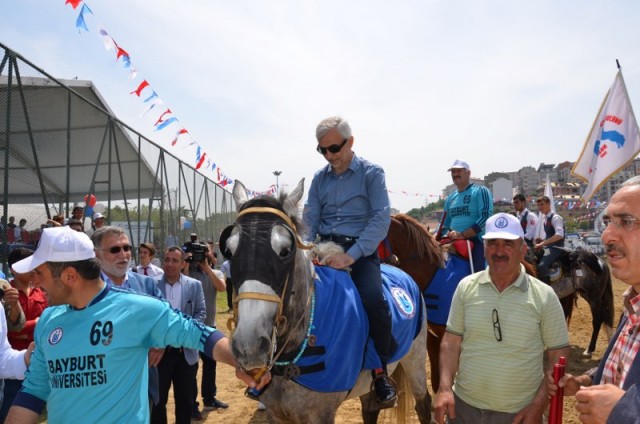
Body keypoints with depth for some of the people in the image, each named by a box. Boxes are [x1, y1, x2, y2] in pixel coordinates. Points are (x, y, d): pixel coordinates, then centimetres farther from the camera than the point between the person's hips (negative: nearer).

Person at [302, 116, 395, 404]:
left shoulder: (371, 173, -1)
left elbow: (381, 217, -12)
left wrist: (351, 255, -23)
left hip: (360, 249, -4)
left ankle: (380, 369, -6)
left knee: (374, 299, -29)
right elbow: (310, 219, 10)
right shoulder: (319, 178, 12)